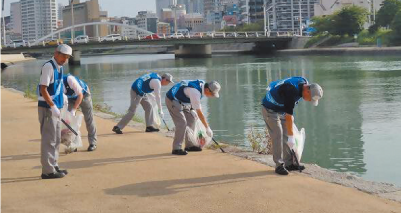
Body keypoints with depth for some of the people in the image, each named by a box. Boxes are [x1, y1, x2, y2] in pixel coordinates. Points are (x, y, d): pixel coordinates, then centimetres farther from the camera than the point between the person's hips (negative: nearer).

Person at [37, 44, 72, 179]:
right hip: (47, 107, -9)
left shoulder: (59, 67, 11)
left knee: (56, 139, 15)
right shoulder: (48, 67, -17)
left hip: (55, 107, 10)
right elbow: (43, 89, -21)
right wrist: (52, 106, -23)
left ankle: (54, 166, 25)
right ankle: (48, 170, -3)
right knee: (48, 139, -6)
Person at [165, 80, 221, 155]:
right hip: (172, 100, -10)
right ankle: (176, 148, -11)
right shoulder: (195, 92, -32)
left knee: (191, 118, 8)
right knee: (182, 122, -18)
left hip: (181, 100, 10)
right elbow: (199, 113, -26)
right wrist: (207, 128, -19)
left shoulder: (202, 84, -5)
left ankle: (189, 145, 15)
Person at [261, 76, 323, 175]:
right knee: (278, 136, -14)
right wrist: (291, 137, -26)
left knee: (286, 136, 6)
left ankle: (289, 163, 10)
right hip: (270, 109, -9)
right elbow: (288, 116, -32)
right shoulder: (292, 91, -35)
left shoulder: (304, 82, -8)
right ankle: (279, 165, -9)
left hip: (281, 109, 9)